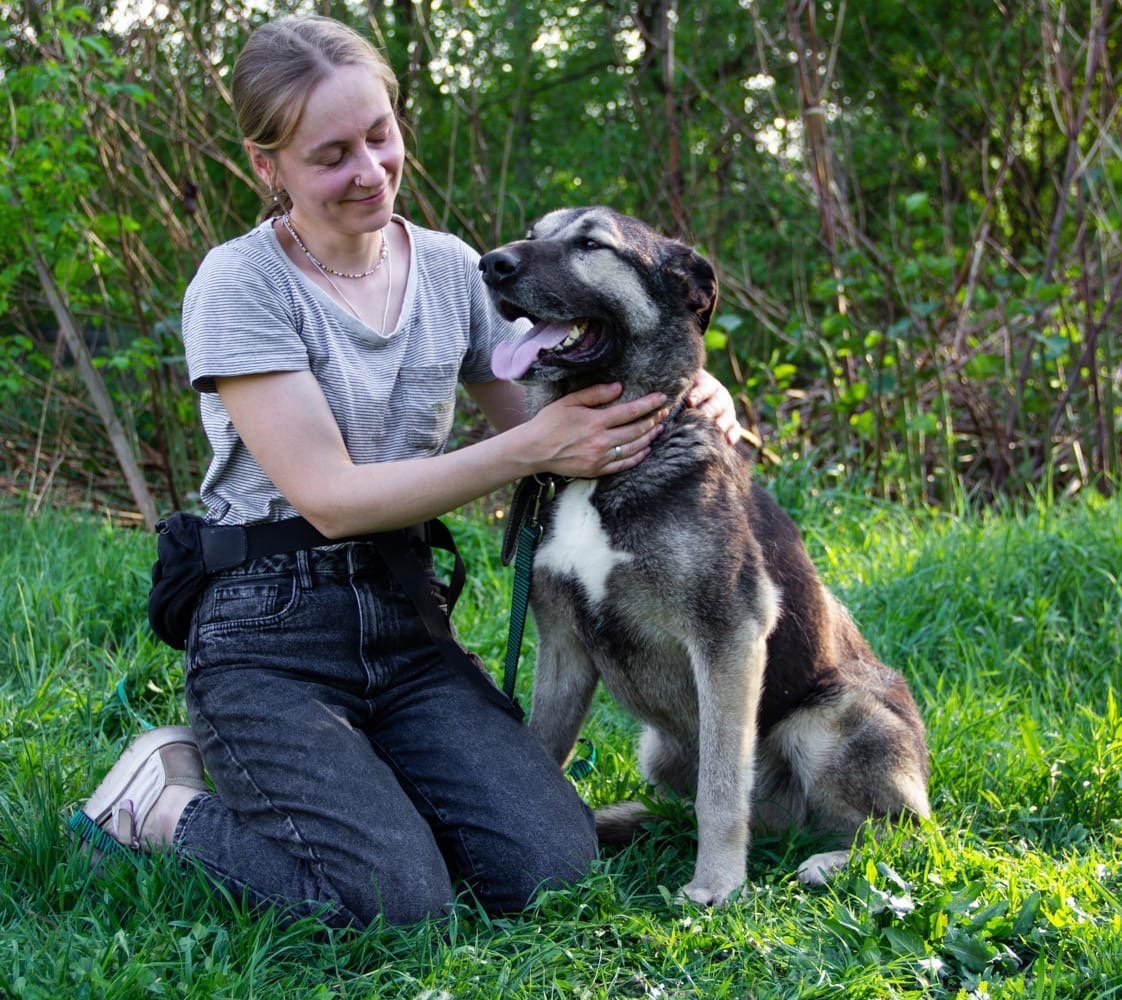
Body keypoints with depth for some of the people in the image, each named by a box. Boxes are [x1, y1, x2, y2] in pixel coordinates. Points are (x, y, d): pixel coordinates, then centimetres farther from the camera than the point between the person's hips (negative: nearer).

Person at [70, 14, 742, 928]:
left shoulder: (451, 268, 6)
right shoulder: (240, 285, -10)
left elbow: (549, 419, 11)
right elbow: (331, 498, -17)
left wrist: (689, 400, -9)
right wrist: (532, 449, -23)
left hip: (405, 623, 5)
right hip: (271, 635, -5)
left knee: (554, 867, -15)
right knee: (396, 898, -24)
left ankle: (356, 784, 11)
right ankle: (168, 801, 2)